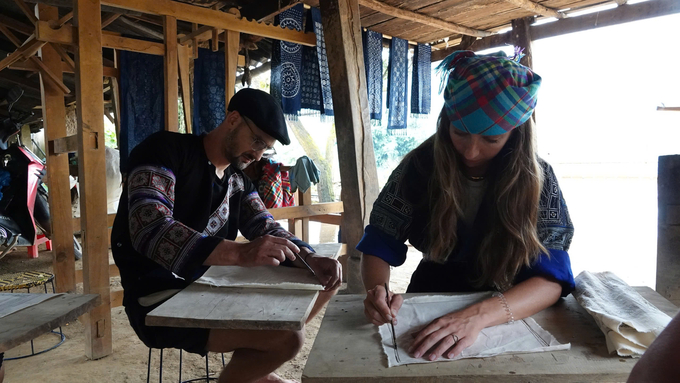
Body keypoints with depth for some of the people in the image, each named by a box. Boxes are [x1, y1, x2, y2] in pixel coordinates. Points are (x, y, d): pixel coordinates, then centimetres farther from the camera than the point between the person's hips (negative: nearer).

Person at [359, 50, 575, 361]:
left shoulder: (537, 180, -11)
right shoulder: (420, 166, -10)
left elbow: (552, 278, -19)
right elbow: (378, 246, -6)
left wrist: (480, 315, -37)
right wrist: (377, 290, -29)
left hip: (507, 316, 1)